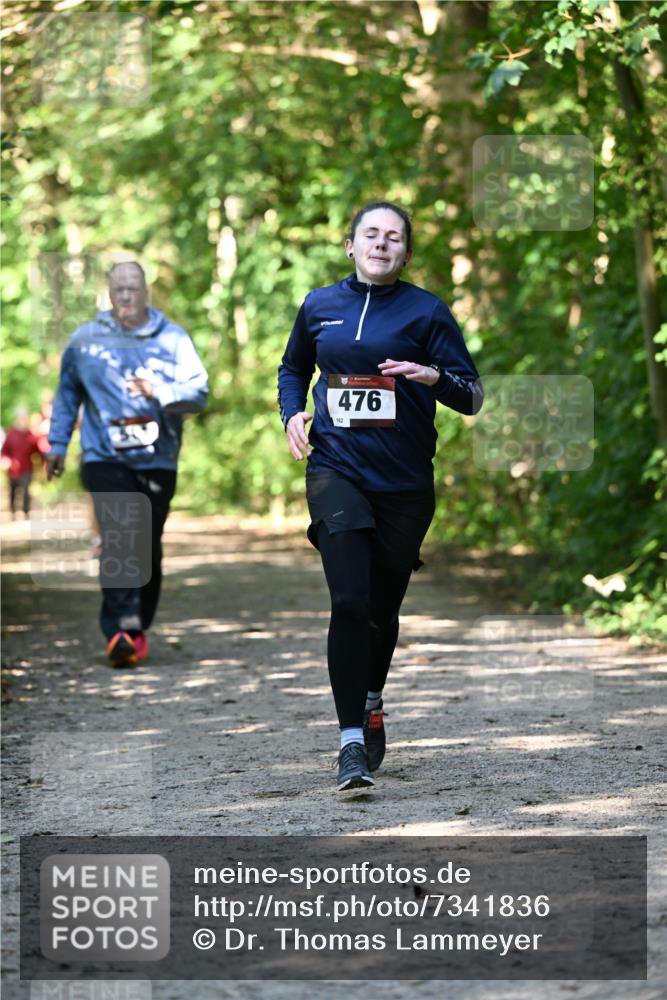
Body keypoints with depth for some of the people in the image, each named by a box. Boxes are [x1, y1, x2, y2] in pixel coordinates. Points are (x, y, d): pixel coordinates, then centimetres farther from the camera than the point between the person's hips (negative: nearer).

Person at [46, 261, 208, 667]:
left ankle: (139, 627, 22)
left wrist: (159, 391, -22)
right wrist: (58, 443, 20)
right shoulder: (85, 340, 7)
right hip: (105, 459, -1)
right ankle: (122, 628, -23)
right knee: (118, 539, -18)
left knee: (149, 546, 6)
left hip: (158, 461, 1)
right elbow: (67, 393, 21)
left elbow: (199, 391, -5)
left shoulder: (173, 339, 4)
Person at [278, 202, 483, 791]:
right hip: (336, 470, 0)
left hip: (404, 482, 0)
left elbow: (472, 398, -3)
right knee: (349, 600, -16)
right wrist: (293, 413, 6)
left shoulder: (426, 311, -2)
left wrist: (434, 376, -23)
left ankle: (371, 704, 40)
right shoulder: (319, 306, 6)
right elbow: (293, 368, 26)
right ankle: (352, 742, -15)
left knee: (383, 608, 12)